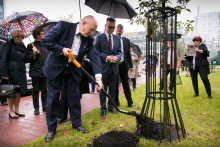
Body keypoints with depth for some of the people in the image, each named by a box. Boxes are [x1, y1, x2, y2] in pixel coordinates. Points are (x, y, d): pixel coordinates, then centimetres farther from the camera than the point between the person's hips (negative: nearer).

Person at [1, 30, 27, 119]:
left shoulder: (23, 46, 15)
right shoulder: (8, 45, -2)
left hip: (21, 71, 6)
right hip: (11, 71, -6)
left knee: (19, 91, 10)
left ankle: (17, 110, 22)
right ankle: (11, 111, 14)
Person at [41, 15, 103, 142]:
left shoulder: (89, 39, -7)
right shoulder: (63, 26, -16)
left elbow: (94, 57, -14)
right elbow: (45, 41, -14)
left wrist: (98, 76, -26)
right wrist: (62, 49, -25)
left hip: (73, 70, 3)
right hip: (55, 68, -3)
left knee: (75, 97, 8)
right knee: (53, 98, 4)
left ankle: (77, 124, 28)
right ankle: (51, 129, 20)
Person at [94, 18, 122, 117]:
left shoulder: (117, 39, 13)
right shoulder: (99, 37, 1)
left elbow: (119, 52, 11)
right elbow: (96, 52, -5)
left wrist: (116, 57, -12)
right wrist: (106, 58, -18)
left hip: (114, 67, 4)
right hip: (103, 67, -4)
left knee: (112, 89, 12)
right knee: (103, 89, 6)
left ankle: (111, 107, 26)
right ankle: (103, 109, 17)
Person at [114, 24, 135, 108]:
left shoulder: (126, 40, 10)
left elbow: (128, 54, 9)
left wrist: (131, 65, 4)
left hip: (123, 65, 2)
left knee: (126, 84, 7)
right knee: (115, 84, 8)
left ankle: (130, 102, 15)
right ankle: (116, 102, 21)